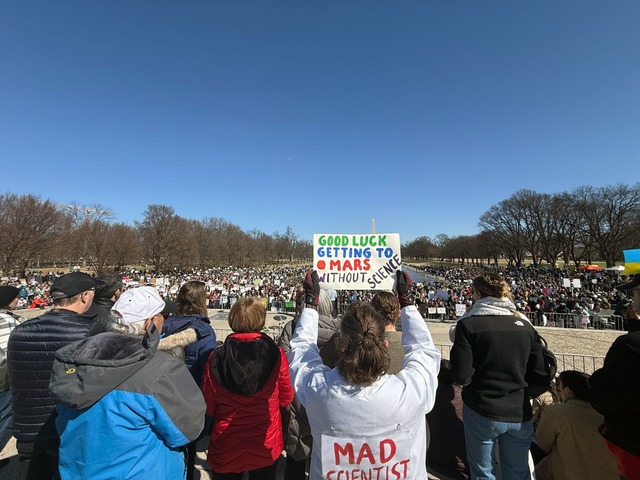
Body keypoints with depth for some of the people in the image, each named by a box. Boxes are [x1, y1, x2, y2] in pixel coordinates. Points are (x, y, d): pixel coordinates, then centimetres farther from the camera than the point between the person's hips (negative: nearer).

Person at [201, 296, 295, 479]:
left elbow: (208, 407, -5)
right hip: (266, 446, 0)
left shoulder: (215, 358, -18)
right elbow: (286, 398, -6)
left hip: (225, 448, 1)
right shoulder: (276, 354, -21)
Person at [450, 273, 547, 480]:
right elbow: (540, 372, 2)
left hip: (482, 413, -4)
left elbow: (461, 376, -18)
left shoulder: (468, 324, -16)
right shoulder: (524, 325, -2)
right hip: (520, 414, 4)